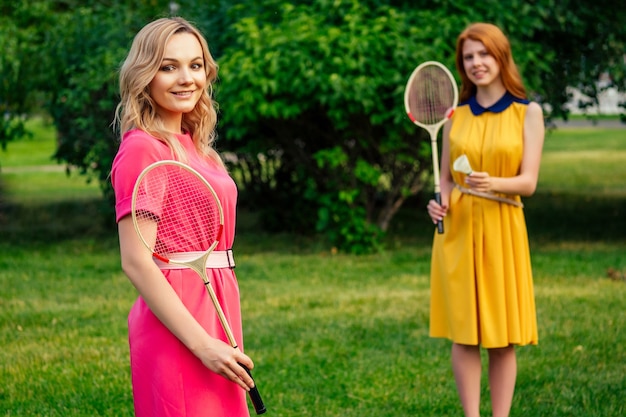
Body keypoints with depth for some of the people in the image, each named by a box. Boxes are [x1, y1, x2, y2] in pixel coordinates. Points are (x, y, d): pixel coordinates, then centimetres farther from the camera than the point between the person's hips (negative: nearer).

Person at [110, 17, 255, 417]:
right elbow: (136, 262, -17)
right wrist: (201, 343, -21)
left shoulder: (193, 145, 13)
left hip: (214, 316, 8)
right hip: (177, 326, -8)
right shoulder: (141, 149, -12)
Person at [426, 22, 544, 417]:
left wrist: (492, 183, -24)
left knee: (503, 338, 1)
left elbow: (529, 181, -5)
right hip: (458, 229, 2)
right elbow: (446, 178, 13)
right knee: (465, 334, 0)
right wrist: (438, 203, -8)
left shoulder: (528, 113, 2)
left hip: (502, 230, -1)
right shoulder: (456, 115, 9)